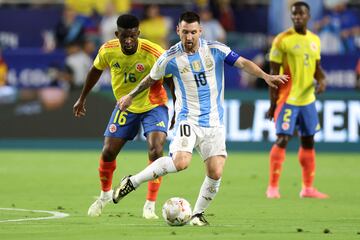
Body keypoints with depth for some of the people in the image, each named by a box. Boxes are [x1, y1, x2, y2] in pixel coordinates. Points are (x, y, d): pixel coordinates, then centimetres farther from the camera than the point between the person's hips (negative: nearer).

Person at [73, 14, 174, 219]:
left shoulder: (154, 53, -28)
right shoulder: (108, 50, -16)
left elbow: (170, 81, -13)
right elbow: (96, 71, 6)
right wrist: (82, 98, 15)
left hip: (153, 105, -3)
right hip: (126, 106, 3)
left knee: (156, 151, -23)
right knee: (108, 152, 3)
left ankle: (150, 205, -10)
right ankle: (105, 194, 33)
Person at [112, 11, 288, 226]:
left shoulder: (215, 50, -3)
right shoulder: (171, 58, -4)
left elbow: (242, 63, -10)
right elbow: (151, 79, 13)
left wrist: (265, 76, -27)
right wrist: (131, 96, 26)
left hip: (214, 122, 2)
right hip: (188, 119, -2)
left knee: (215, 173, -8)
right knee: (181, 162, -27)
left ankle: (198, 214, 14)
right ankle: (132, 182, -11)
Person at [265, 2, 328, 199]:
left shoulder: (314, 40, 10)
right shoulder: (282, 40, -9)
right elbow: (274, 73, -8)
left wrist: (322, 80, -4)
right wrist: (273, 103, -11)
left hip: (308, 99, 6)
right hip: (288, 99, -6)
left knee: (308, 141, 10)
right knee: (282, 139, -12)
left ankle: (308, 188, 18)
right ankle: (272, 187, -7)